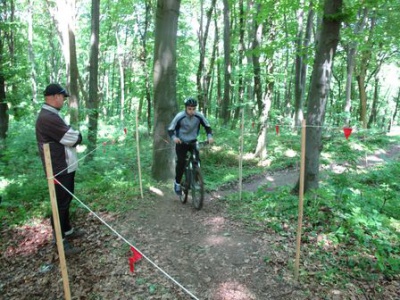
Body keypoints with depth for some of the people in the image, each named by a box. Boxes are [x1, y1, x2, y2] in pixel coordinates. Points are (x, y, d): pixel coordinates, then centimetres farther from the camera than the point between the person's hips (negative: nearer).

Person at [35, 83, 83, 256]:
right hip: (59, 170, -11)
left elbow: (66, 137, 14)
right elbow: (74, 139, -22)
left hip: (66, 167, 11)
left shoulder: (51, 115, 13)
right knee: (61, 204, -1)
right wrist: (78, 136, -2)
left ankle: (67, 231, 37)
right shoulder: (48, 117, -23)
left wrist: (73, 136, -5)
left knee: (66, 200, 21)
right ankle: (61, 242, 11)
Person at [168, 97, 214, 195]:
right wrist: (174, 137, -37)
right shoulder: (179, 116, -22)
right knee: (181, 162, -14)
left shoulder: (199, 116, -16)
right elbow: (170, 129, -16)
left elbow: (207, 126, -3)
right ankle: (177, 183, 7)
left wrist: (210, 136, -22)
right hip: (181, 142, -2)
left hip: (193, 141, 2)